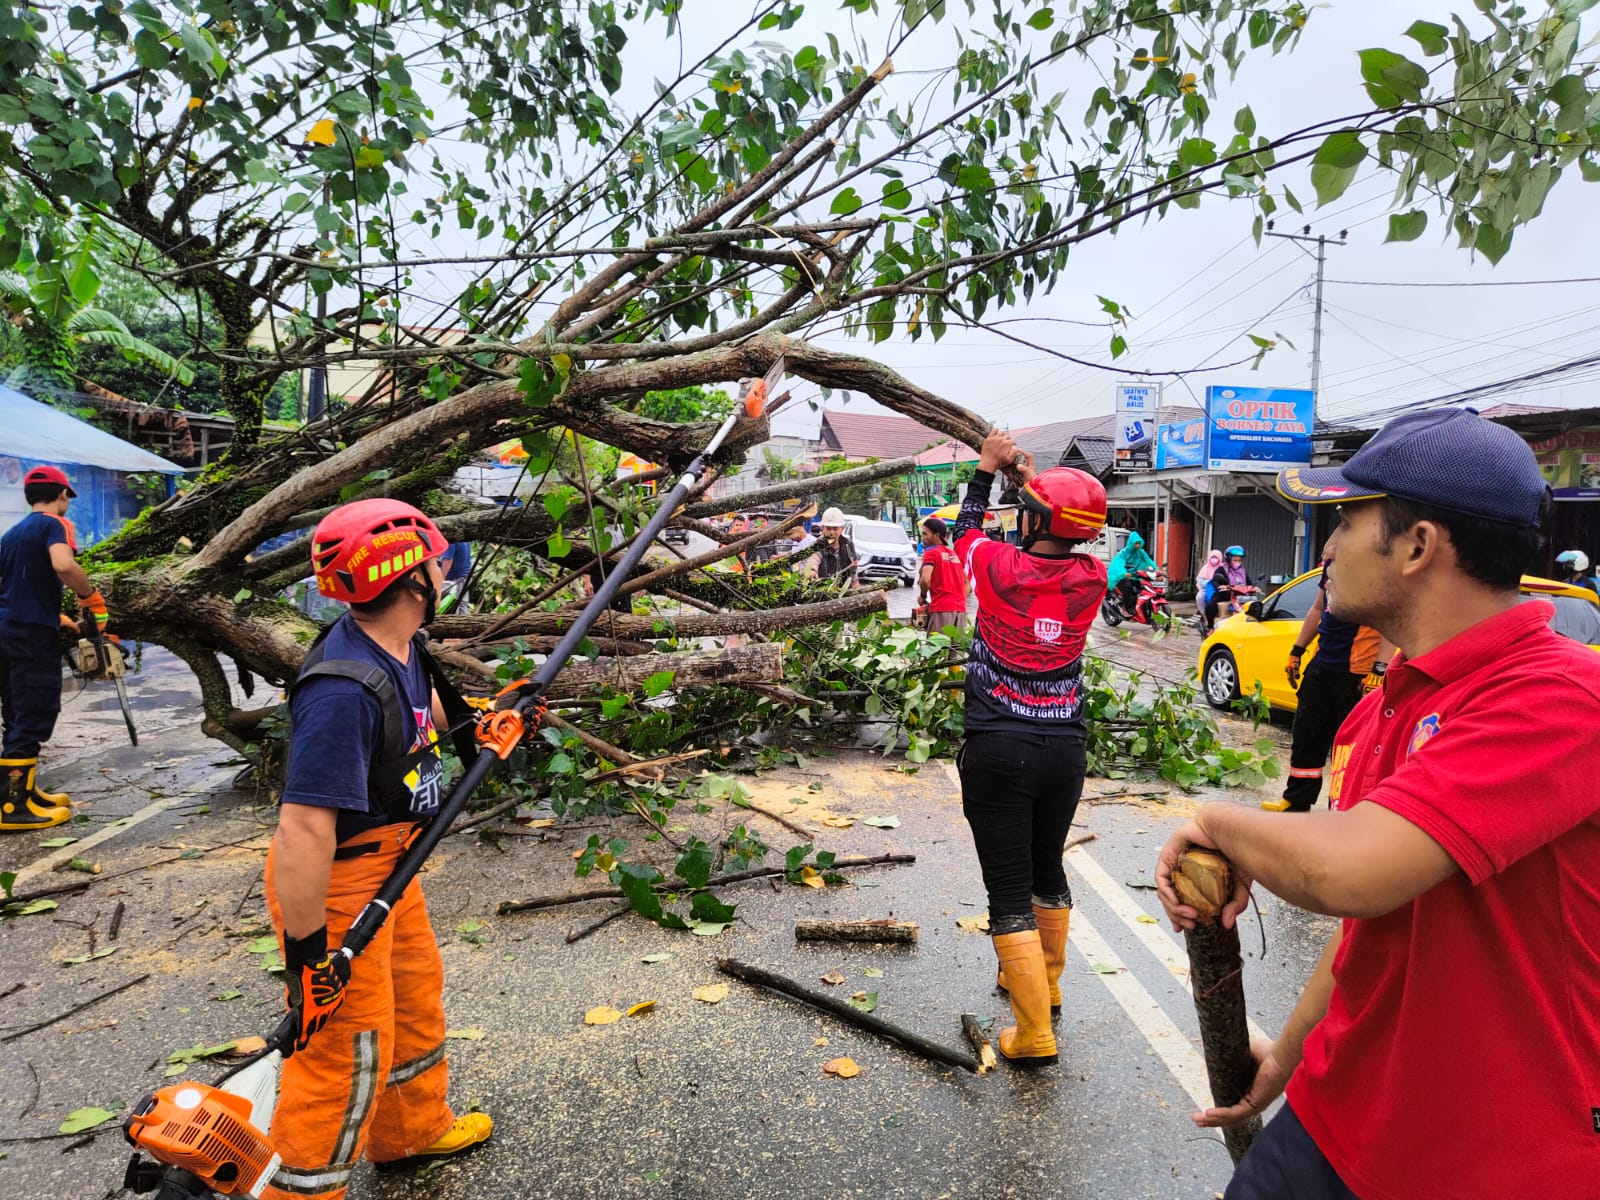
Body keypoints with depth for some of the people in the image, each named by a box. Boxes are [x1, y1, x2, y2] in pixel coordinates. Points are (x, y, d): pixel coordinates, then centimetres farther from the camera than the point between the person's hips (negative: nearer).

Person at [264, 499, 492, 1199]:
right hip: (335, 884, -10)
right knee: (348, 1047, 4)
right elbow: (303, 832, -35)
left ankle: (412, 1130, 49)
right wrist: (306, 951, -29)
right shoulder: (344, 690, -34)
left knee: (415, 994, 26)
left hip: (388, 861, 10)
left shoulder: (401, 646, -4)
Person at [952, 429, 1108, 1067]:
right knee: (1047, 869, 24)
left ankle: (1034, 1033, 3)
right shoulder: (1092, 580, -5)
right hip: (1064, 749, 4)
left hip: (997, 751, -4)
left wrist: (989, 466, 23)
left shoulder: (998, 567, -13)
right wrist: (1032, 477, 25)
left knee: (1010, 890, 2)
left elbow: (966, 528, 10)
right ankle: (1044, 983, 43)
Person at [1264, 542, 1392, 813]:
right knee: (1307, 734, 15)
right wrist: (1296, 651, 20)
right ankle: (1296, 801, 29)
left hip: (1357, 672, -8)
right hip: (1322, 664, 8)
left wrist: (1379, 670, -25)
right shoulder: (1333, 558, 9)